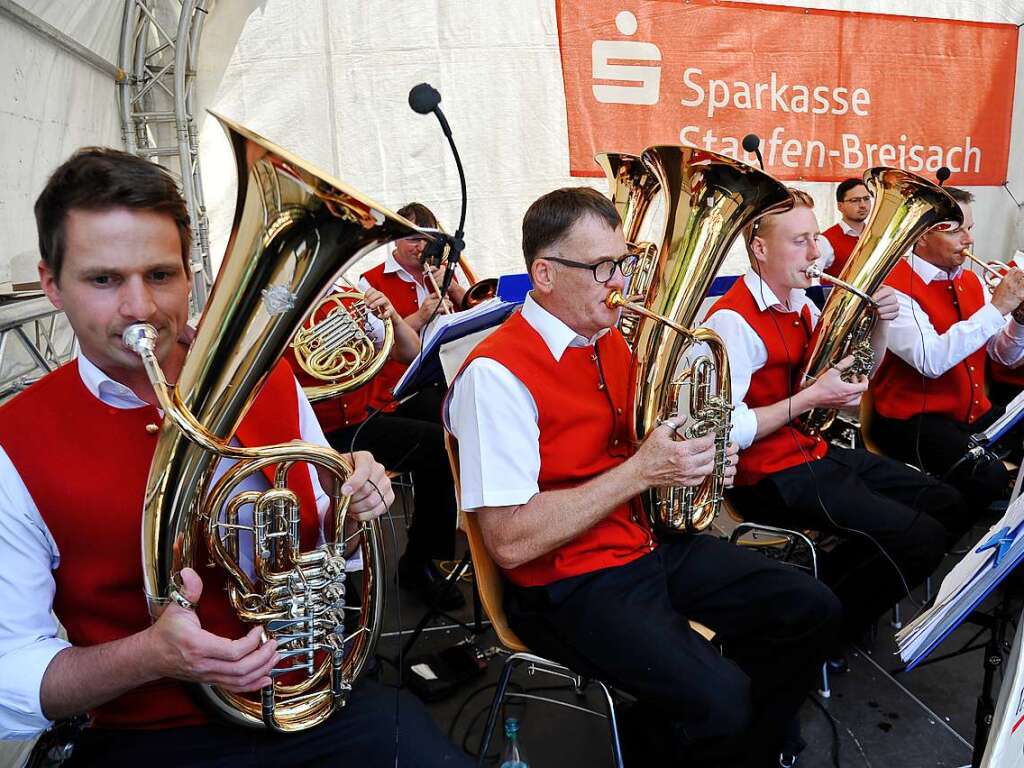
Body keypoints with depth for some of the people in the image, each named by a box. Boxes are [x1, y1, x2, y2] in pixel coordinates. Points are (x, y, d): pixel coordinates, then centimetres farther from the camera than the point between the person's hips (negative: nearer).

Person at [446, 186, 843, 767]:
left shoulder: (612, 342, 6)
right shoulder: (497, 373, -21)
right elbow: (511, 542, -25)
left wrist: (694, 456, -2)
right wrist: (640, 471, -24)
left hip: (650, 540, 9)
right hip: (570, 585, -8)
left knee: (812, 611, 5)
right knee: (719, 697, -26)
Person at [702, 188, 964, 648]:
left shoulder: (800, 305, 8)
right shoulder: (733, 320, -20)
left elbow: (855, 372, 19)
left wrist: (878, 325, 0)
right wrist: (811, 398, -25)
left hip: (817, 451, 10)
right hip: (773, 475, -10)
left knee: (946, 507, 14)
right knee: (921, 540, -15)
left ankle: (826, 582, 16)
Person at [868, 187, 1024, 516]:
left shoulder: (970, 280, 10)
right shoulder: (893, 287, -14)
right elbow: (930, 360, -28)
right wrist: (996, 308, -23)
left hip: (975, 413, 7)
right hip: (912, 418, -7)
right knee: (987, 476, -29)